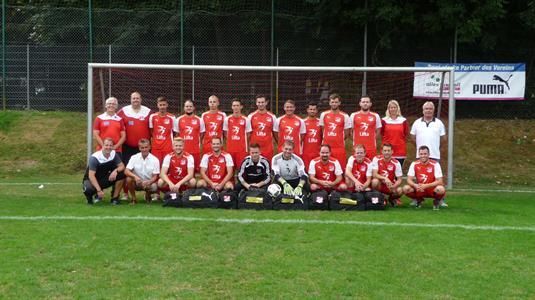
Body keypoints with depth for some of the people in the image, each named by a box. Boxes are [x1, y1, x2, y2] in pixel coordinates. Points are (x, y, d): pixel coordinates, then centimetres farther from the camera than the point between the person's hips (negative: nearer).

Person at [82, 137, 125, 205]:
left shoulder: (114, 154, -9)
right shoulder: (95, 158, -25)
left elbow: (122, 166, -5)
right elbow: (91, 176, -29)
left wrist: (116, 171, -29)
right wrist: (99, 190, -37)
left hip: (104, 178, 5)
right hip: (91, 180, -5)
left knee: (121, 174, -18)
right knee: (89, 189, -39)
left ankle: (115, 198, -6)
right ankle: (90, 196, 1)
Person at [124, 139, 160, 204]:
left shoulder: (155, 160, -9)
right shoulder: (134, 158, -7)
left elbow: (155, 177, -9)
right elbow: (126, 171, -15)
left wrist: (148, 182, -32)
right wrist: (135, 176, -36)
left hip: (149, 183, -1)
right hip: (137, 182, 1)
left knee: (154, 187, -34)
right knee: (129, 179, -31)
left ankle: (148, 195, 6)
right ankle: (133, 198, -5)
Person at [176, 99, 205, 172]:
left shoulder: (199, 120, 4)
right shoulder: (179, 119, 5)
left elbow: (202, 134, 11)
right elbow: (176, 134, 12)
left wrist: (196, 143, 5)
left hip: (195, 150, 0)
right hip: (182, 150, 0)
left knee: (195, 170, 3)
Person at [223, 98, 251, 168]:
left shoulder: (245, 120, -1)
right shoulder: (227, 119, 3)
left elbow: (248, 134, 5)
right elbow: (225, 133, 10)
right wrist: (231, 141, 3)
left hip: (242, 148, -1)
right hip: (230, 148, 1)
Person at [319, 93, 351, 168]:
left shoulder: (344, 116, 0)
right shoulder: (324, 114, 7)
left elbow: (346, 134, 5)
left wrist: (339, 140, 6)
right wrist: (329, 139, 9)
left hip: (339, 148, -2)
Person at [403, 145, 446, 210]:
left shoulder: (435, 164, -13)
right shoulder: (414, 164, -6)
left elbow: (439, 181, -18)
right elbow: (409, 180, -8)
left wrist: (426, 186, -31)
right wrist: (415, 185, -31)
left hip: (432, 190, -3)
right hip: (419, 190, 3)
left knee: (441, 189, -37)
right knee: (406, 189, -24)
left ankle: (437, 201, 1)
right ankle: (419, 200, 8)